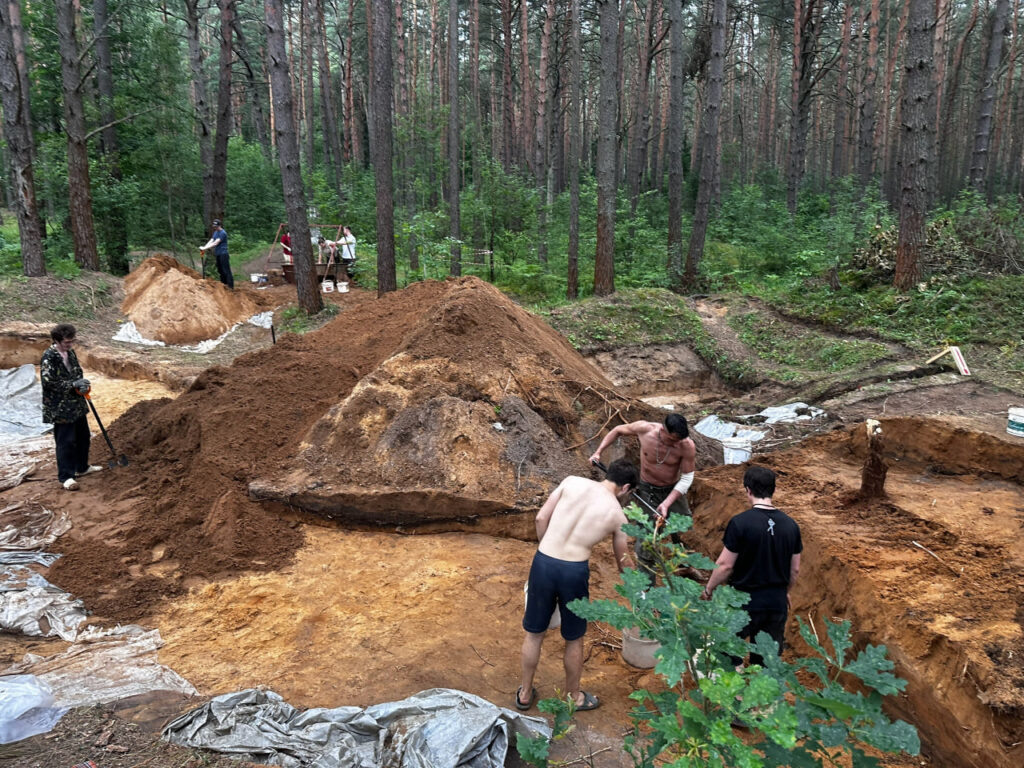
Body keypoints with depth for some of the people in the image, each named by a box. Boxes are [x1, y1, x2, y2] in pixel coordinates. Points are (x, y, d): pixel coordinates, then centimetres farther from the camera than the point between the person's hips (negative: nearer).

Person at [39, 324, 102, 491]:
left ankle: (82, 467, 36)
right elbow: (48, 382, -23)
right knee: (66, 441, -4)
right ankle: (65, 476, 6)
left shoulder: (71, 353, 7)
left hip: (77, 405, 8)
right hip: (60, 408, -8)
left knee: (83, 436, 19)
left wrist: (83, 385, -4)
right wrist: (74, 384, -20)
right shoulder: (48, 357, -16)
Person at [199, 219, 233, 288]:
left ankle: (230, 286, -7)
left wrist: (205, 248, -24)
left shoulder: (223, 233, -14)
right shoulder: (215, 232, 14)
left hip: (223, 254, -9)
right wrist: (204, 247, -12)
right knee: (220, 270, 13)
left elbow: (215, 243, -21)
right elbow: (211, 241, 5)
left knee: (226, 271, -9)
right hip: (218, 254, 9)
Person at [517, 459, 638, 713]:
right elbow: (623, 563, 16)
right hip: (574, 571, -2)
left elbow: (541, 518, 3)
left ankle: (525, 693, 38)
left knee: (534, 632, 20)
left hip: (543, 562, 2)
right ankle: (573, 697, 40)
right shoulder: (618, 515, 4)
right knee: (574, 638, 21)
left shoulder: (572, 482, 5)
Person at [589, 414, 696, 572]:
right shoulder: (644, 429, -24)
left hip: (674, 490, 1)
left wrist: (666, 504, -26)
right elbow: (618, 431, -4)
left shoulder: (687, 446, -26)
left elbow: (686, 479, -18)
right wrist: (598, 452, -7)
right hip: (648, 491, -1)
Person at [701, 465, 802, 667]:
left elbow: (725, 565, -15)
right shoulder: (790, 525, -2)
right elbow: (795, 569, 6)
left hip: (744, 603, -5)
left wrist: (709, 589, 1)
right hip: (777, 603, 5)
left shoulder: (740, 523, -19)